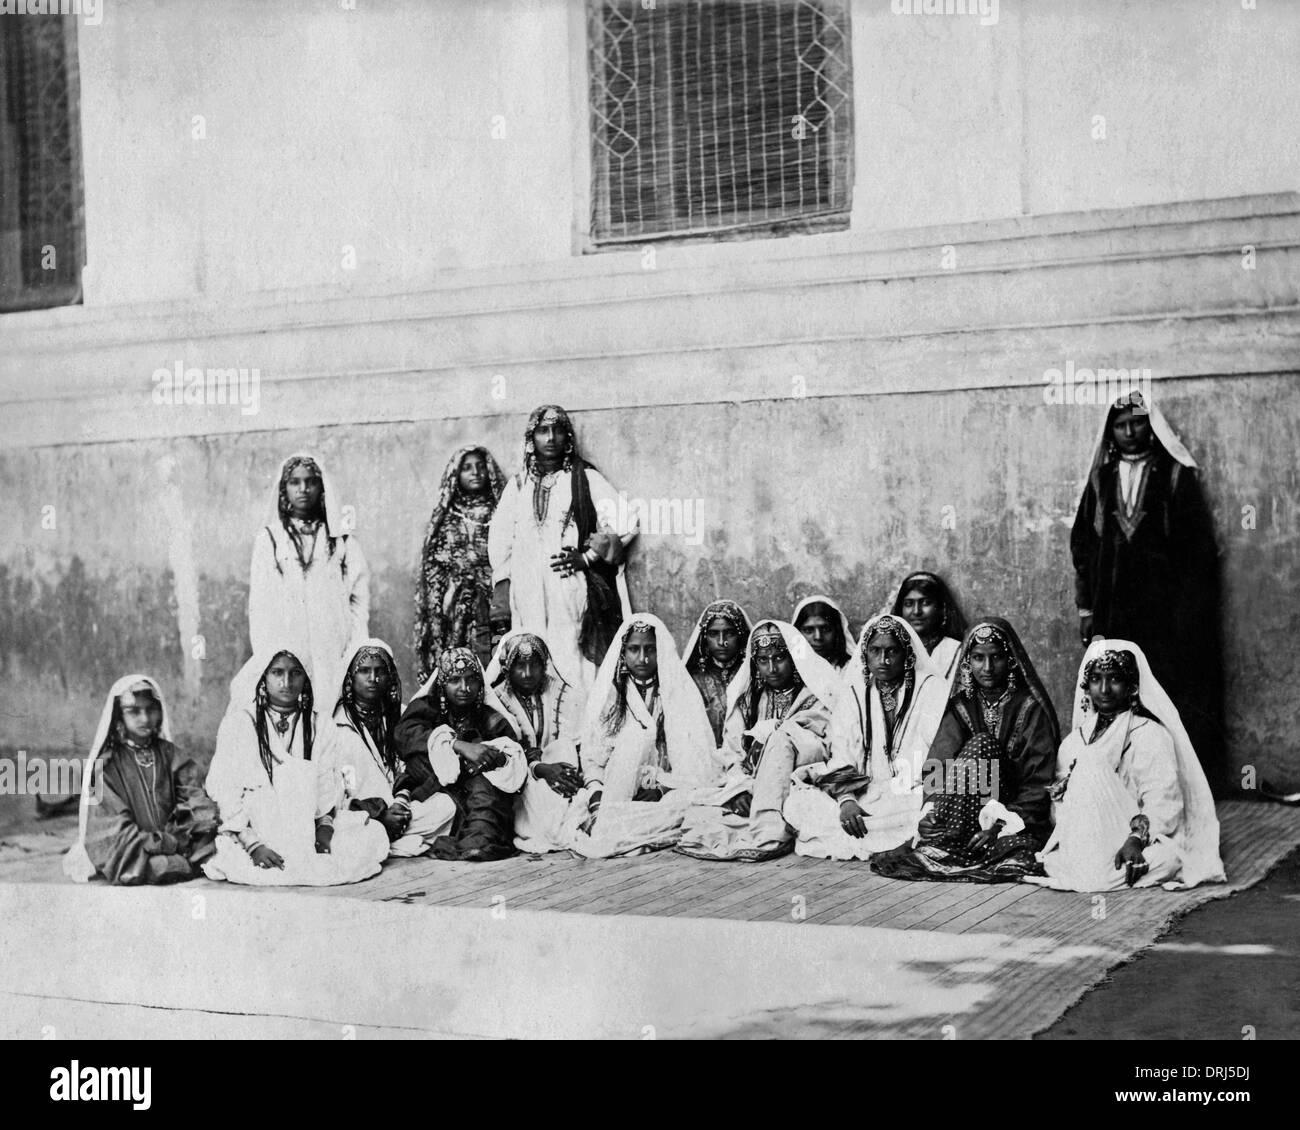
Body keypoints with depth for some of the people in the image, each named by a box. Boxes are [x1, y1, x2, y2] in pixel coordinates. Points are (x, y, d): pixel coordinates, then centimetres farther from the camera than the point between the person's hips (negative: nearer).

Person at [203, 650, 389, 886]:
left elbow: (327, 786, 8)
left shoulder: (317, 727, 13)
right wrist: (253, 844, -17)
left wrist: (325, 825, -13)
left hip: (307, 830, 4)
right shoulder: (239, 723, 1)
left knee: (375, 834, -16)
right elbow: (225, 791, -5)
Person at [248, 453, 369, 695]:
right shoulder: (268, 538, 9)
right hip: (285, 655, 0)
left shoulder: (341, 539, 9)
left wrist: (354, 656, -6)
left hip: (334, 656, 0)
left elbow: (359, 600, 5)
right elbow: (259, 605, 6)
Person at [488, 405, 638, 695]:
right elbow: (500, 540, 13)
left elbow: (621, 524, 1)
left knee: (576, 669, -11)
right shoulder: (518, 485, 17)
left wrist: (587, 557, -10)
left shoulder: (586, 479, 9)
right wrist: (501, 595, 3)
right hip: (527, 596, 2)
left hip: (575, 590, -2)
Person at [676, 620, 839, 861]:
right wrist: (742, 788, -11)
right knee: (696, 821, -19)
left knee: (782, 735, -32)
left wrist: (764, 731, -8)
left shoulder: (818, 690, 3)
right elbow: (733, 753, 8)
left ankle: (765, 831, -37)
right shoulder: (745, 696, 15)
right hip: (753, 785, 3)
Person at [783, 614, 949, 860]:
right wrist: (846, 799, -19)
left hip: (910, 796, -3)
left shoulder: (930, 689, 1)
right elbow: (841, 759, 2)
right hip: (863, 793, 3)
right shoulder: (852, 693, 10)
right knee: (798, 801, -21)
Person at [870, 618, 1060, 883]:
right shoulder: (960, 707, 8)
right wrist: (930, 811, -25)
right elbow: (938, 766, -5)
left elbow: (1040, 781, -9)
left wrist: (1002, 824, -23)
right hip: (965, 815, 1)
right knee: (982, 744, -23)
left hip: (1019, 811, -1)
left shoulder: (1030, 708, -2)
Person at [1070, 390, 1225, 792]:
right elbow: (1082, 544, 12)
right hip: (1112, 609, 3)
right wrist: (1086, 608, 7)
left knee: (1173, 695, -5)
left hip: (1164, 608, -3)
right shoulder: (1100, 480, 12)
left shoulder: (1176, 476, 3)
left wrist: (1189, 611, -7)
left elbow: (1198, 547, -1)